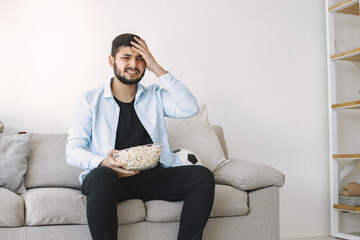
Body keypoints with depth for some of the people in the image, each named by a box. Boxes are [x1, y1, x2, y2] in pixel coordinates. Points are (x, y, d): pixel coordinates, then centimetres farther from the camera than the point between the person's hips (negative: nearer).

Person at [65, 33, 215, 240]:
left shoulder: (154, 96, 17)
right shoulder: (90, 100, 9)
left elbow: (190, 108, -2)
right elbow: (73, 151, 3)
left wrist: (157, 68, -2)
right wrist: (103, 162, -20)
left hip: (153, 176, 3)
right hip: (110, 176, -2)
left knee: (202, 175, -22)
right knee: (100, 177, -38)